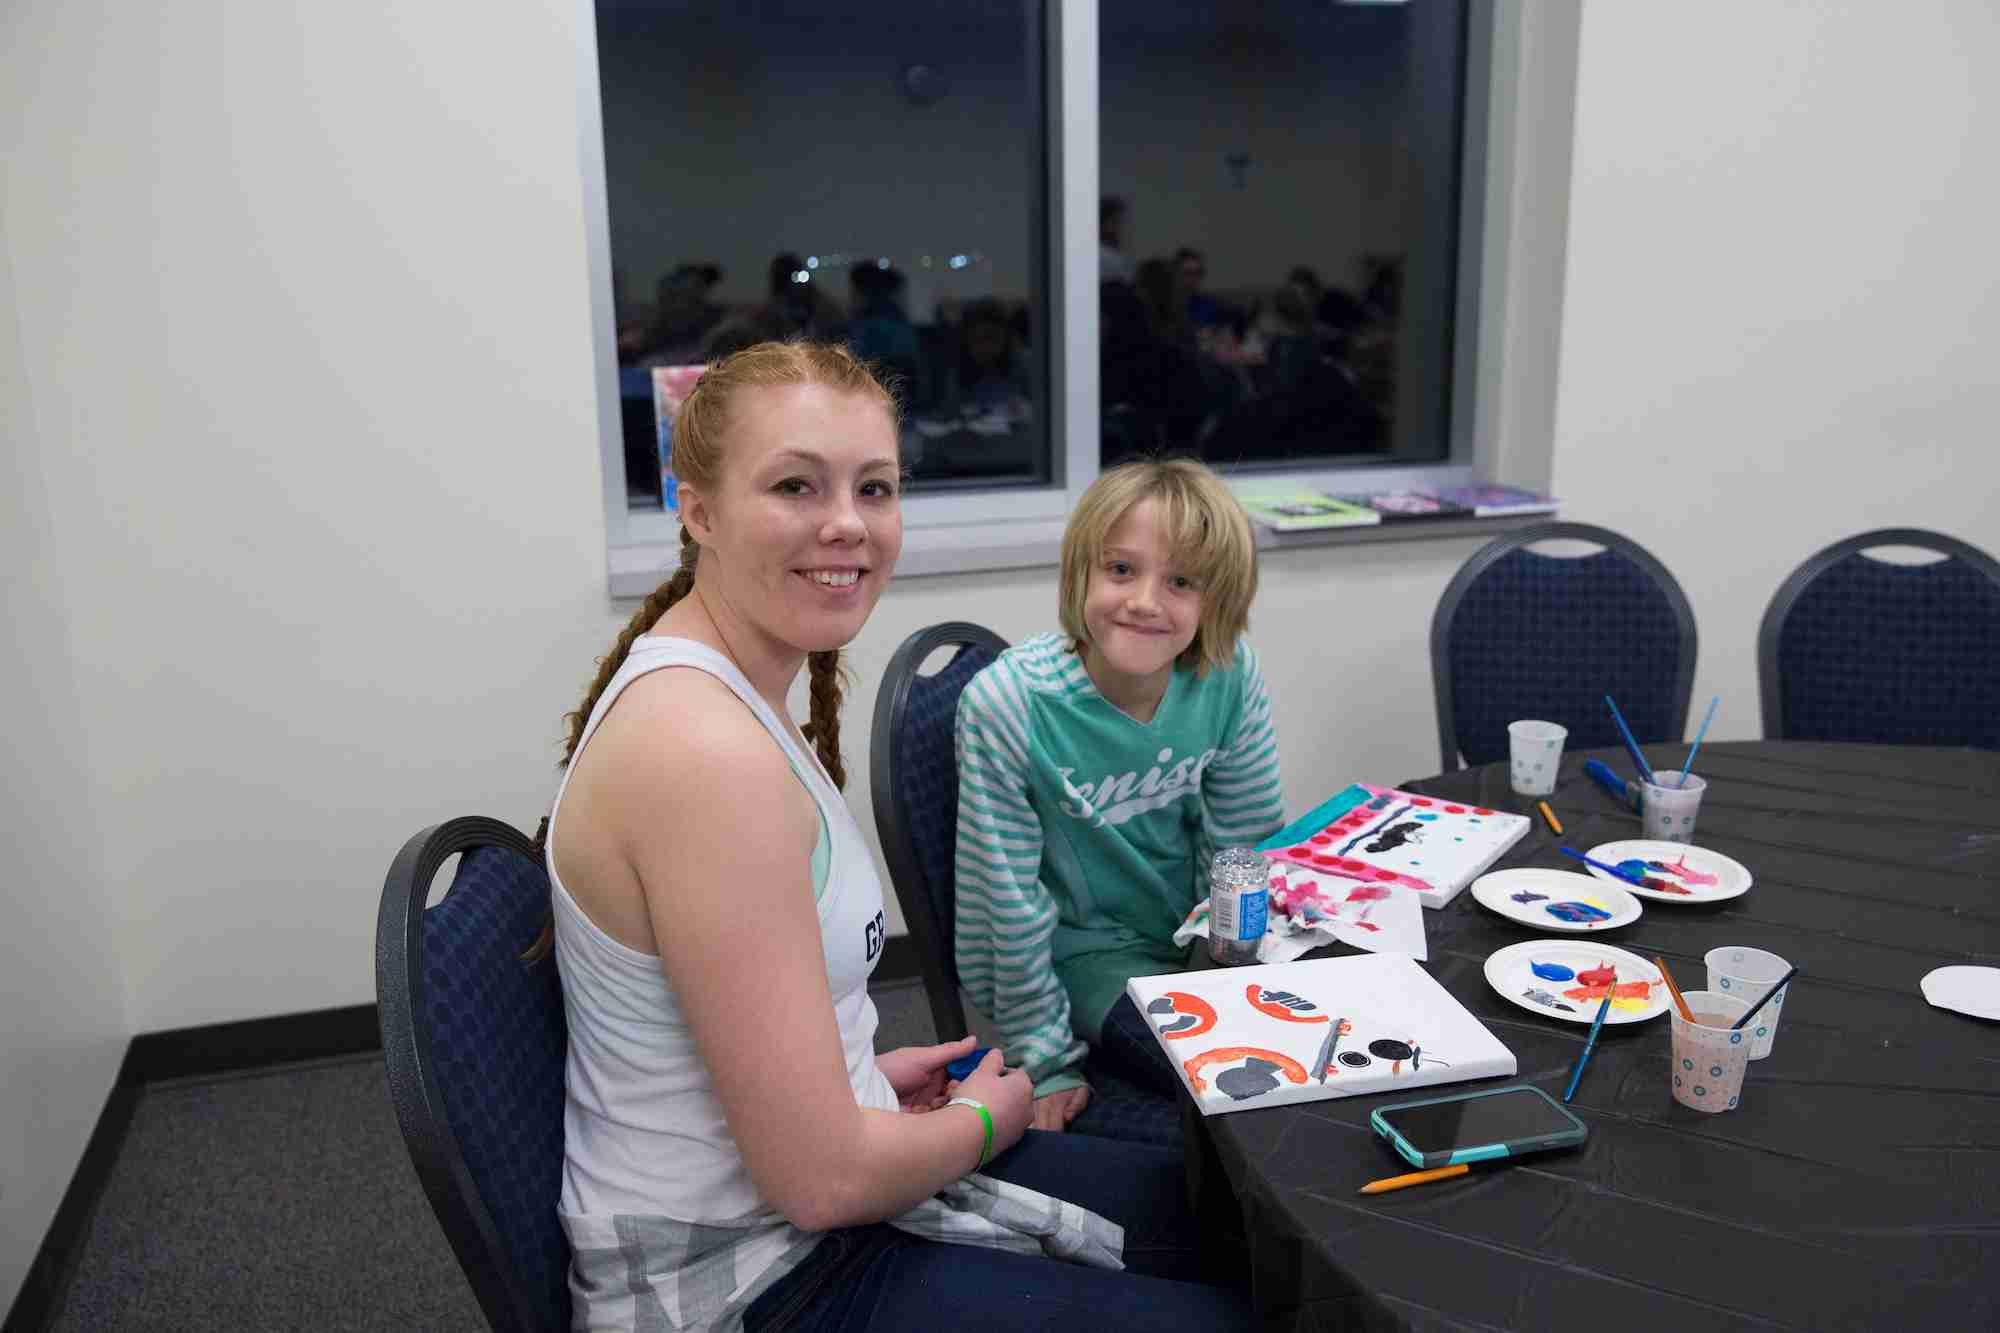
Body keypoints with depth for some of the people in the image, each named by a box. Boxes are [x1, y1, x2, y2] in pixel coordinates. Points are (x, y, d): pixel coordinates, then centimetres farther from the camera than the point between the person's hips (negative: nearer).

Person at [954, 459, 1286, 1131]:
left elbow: (1249, 844, 1)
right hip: (1085, 951, -4)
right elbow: (1010, 899, -17)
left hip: (1202, 933, 4)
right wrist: (1045, 1064, -11)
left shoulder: (1231, 678, -14)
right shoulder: (1005, 704, -24)